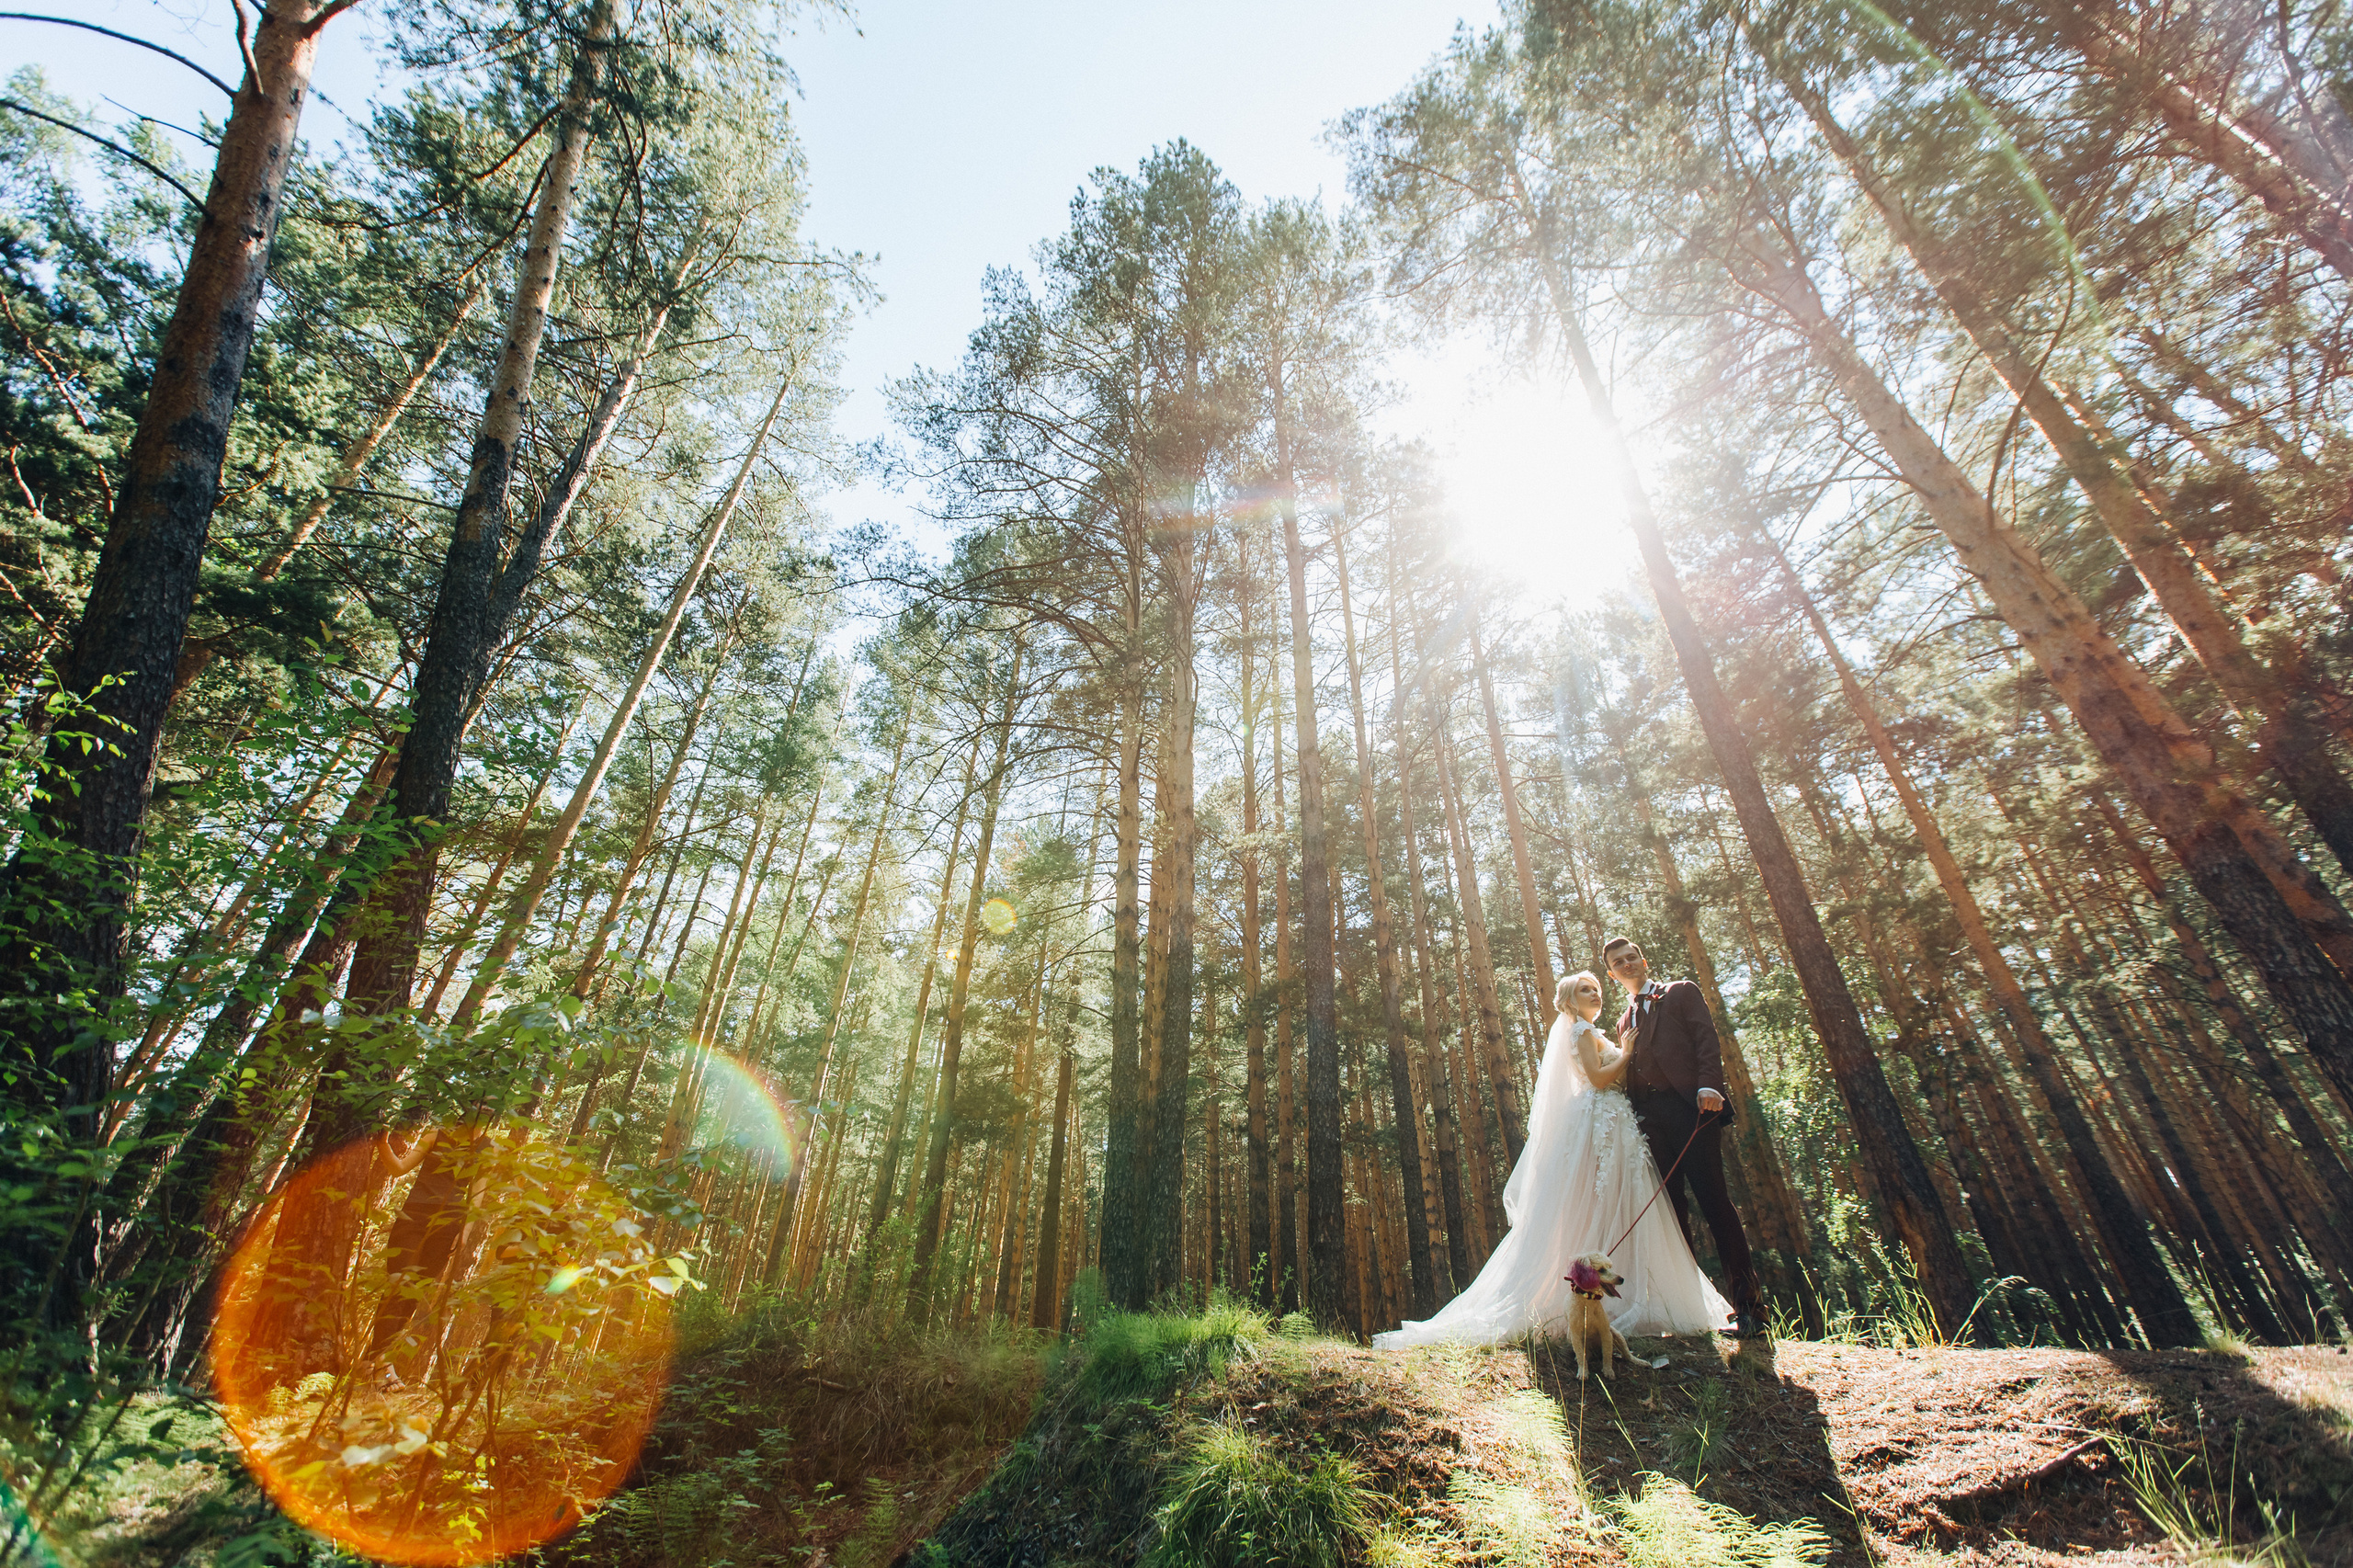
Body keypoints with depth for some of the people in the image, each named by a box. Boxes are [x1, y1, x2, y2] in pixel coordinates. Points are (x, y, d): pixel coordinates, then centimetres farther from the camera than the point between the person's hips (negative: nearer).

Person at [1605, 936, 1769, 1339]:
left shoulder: (1681, 992, 10)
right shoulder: (1625, 1019, 24)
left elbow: (1707, 1039, -3)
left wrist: (1709, 1086, -18)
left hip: (1691, 1108, -5)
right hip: (1652, 1120, 5)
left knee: (1714, 1200, -8)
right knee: (1671, 1207, 5)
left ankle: (1750, 1304, -1)